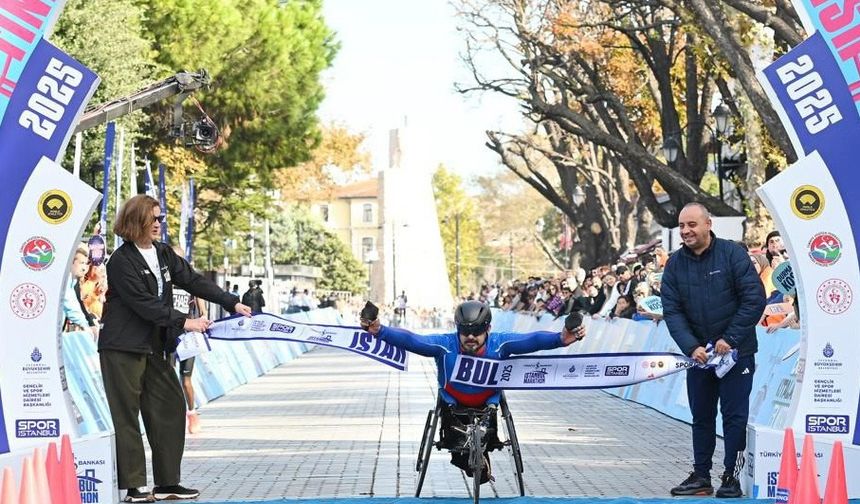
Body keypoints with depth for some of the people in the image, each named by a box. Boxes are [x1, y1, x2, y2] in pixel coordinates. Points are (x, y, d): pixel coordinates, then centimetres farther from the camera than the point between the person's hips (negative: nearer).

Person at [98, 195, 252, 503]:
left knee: (171, 408, 6)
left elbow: (193, 281, 9)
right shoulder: (122, 261, -14)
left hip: (153, 347, 8)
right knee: (126, 416, -2)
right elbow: (143, 304, -19)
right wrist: (183, 322, -21)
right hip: (122, 349, -8)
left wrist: (232, 304, 3)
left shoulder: (163, 254, 9)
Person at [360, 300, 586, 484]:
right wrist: (380, 331, -52)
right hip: (453, 406, 0)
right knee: (454, 441, -9)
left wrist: (560, 339, -53)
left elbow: (532, 340, -35)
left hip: (487, 405, 0)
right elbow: (409, 339, -36)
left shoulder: (499, 344, -24)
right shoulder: (444, 345, -27)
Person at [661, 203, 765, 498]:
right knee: (701, 416, 11)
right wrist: (691, 347, -15)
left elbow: (755, 299, -13)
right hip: (698, 352, 4)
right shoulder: (675, 264, 1)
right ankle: (701, 477, 19)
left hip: (736, 351, -4)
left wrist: (730, 339, -16)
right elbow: (671, 311, -2)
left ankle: (731, 478, 6)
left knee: (734, 415, -1)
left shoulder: (732, 254, -10)